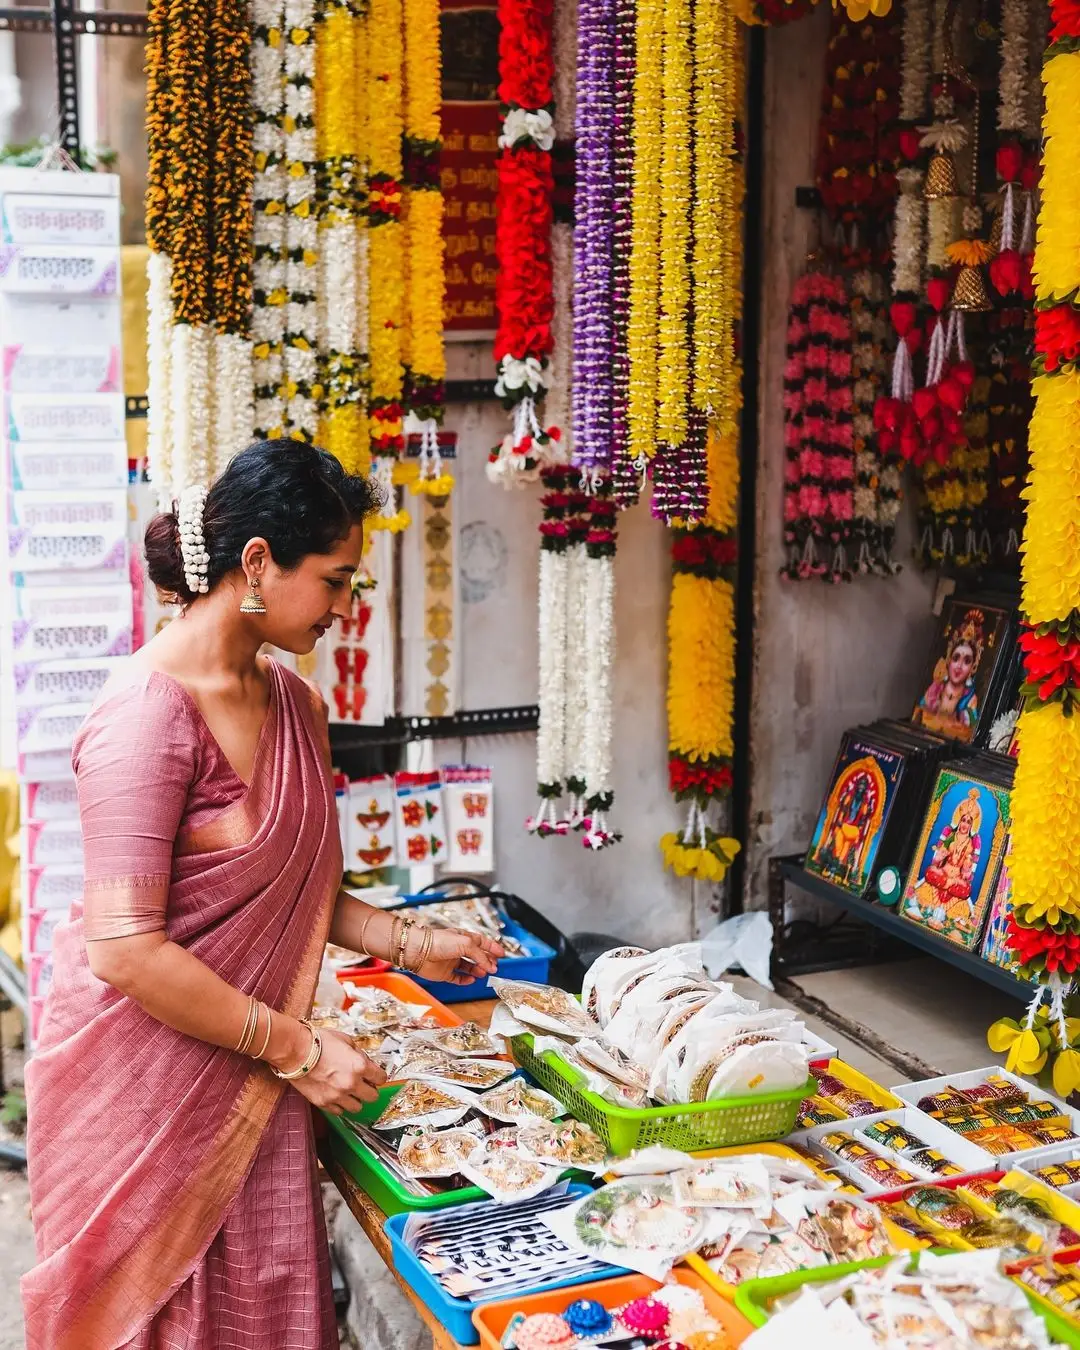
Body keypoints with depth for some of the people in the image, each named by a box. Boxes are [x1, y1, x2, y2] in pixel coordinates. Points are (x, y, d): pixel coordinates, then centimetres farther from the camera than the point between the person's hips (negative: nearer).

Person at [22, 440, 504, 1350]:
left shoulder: (295, 705, 6)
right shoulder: (147, 716, -21)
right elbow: (127, 948, -24)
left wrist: (410, 943, 5)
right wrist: (299, 1049, -18)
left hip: (253, 1082, 7)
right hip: (145, 1082, -7)